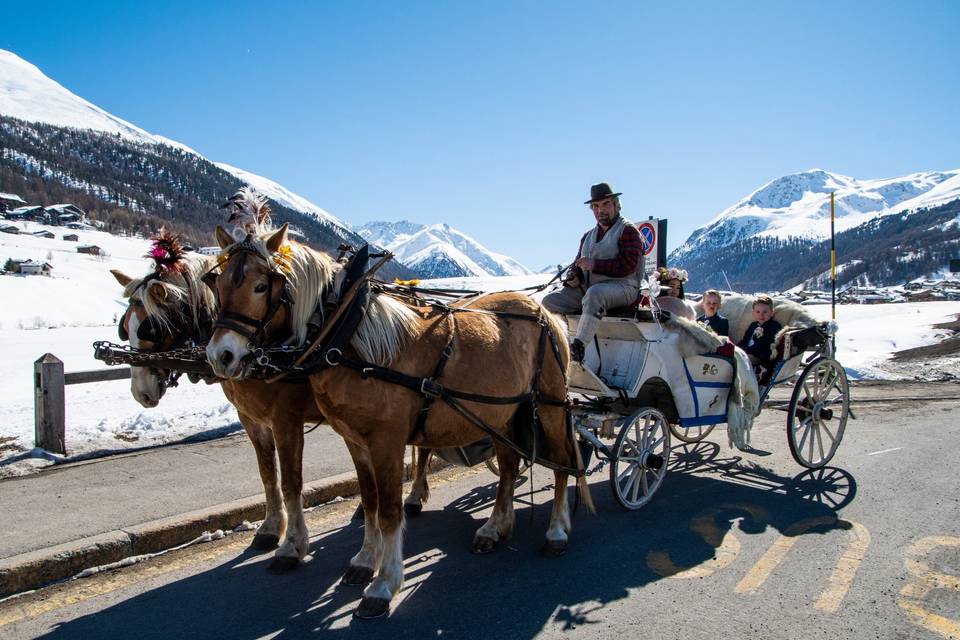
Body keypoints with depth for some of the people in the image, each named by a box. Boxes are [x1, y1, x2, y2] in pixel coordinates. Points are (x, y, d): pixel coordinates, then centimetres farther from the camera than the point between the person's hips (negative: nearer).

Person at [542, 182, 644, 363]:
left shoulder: (628, 230, 2)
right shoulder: (588, 236, 25)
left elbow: (628, 264, -12)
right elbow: (578, 263, 29)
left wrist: (594, 264, -18)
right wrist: (573, 277, 3)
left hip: (622, 287, -7)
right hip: (586, 288, 7)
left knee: (594, 293, -40)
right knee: (550, 300, -12)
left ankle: (579, 346, -46)